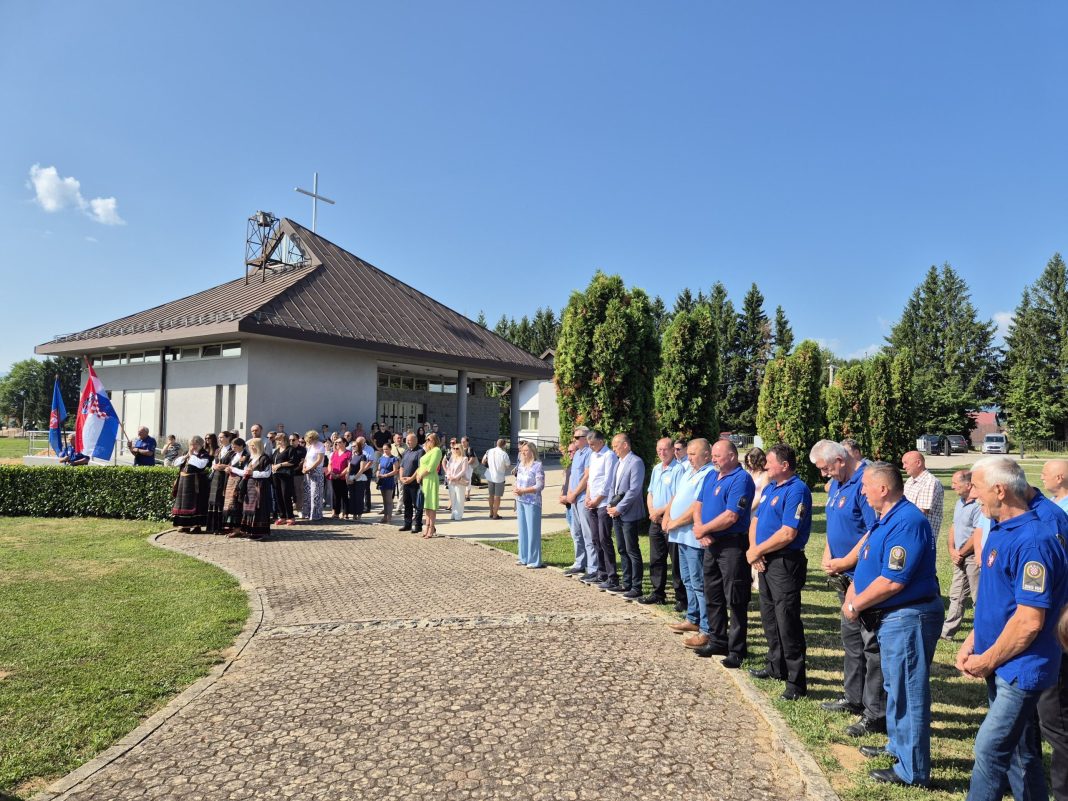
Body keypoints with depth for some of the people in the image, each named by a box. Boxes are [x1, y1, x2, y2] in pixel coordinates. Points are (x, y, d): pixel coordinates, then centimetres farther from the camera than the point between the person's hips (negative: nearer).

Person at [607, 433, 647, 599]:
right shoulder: (618, 462, 15)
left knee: (632, 551, -3)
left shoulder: (636, 462, -13)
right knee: (622, 550, 13)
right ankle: (627, 584, 22)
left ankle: (636, 588, 3)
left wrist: (619, 508, -16)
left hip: (628, 514, -8)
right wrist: (610, 505, 5)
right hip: (616, 513, 9)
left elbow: (634, 490, -18)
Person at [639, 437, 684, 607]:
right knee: (656, 560, 14)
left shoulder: (678, 469, -12)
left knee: (677, 562, -2)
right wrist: (651, 511, 1)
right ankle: (658, 593, 24)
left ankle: (682, 598, 6)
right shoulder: (656, 469, 14)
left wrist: (660, 511, -13)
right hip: (655, 521, 8)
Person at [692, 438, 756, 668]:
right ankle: (717, 641, 29)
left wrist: (703, 529, -11)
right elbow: (699, 504, 13)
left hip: (732, 545, -9)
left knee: (736, 601, 0)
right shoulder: (712, 476, 13)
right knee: (713, 596, 16)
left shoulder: (741, 479, -15)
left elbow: (730, 516, -22)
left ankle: (737, 650, 9)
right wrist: (699, 528, -6)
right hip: (711, 544, 9)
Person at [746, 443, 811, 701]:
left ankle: (796, 682, 5)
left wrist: (756, 551, -13)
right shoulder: (770, 487, 13)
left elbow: (788, 534, -23)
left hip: (786, 563, -9)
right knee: (769, 617, 19)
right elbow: (755, 521, 15)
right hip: (766, 562, 10)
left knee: (787, 622, -4)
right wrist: (755, 551, -2)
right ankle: (777, 667, 34)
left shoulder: (797, 491, -16)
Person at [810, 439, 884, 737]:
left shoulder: (866, 483, -20)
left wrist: (845, 562, -18)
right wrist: (827, 557, 5)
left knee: (872, 643, -2)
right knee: (851, 637, 20)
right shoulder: (837, 483, 11)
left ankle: (876, 715, 7)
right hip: (846, 577, 10)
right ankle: (854, 698, 34)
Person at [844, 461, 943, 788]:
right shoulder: (886, 519, 10)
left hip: (908, 618, -11)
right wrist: (852, 595, -1)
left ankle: (912, 771, 13)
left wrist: (856, 605, -15)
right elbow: (867, 563, 14)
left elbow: (892, 582, -27)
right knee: (895, 686, 23)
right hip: (893, 617, 11)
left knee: (908, 693, 0)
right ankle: (898, 746, 40)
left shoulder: (907, 522, -23)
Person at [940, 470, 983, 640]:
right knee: (956, 596, 14)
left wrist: (961, 553, -12)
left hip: (973, 557, -9)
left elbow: (978, 535, -23)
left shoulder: (978, 506, -20)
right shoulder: (960, 502, 11)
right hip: (960, 558, 9)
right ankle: (947, 631, 21)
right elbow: (954, 527, 16)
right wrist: (952, 550, 4)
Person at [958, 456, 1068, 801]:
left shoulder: (1033, 541, -24)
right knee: (1018, 751, 19)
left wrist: (987, 660, -15)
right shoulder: (999, 531, 7)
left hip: (1021, 669, -9)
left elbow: (1029, 620, -25)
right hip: (1003, 668, 9)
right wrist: (972, 641, 7)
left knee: (990, 749, -4)